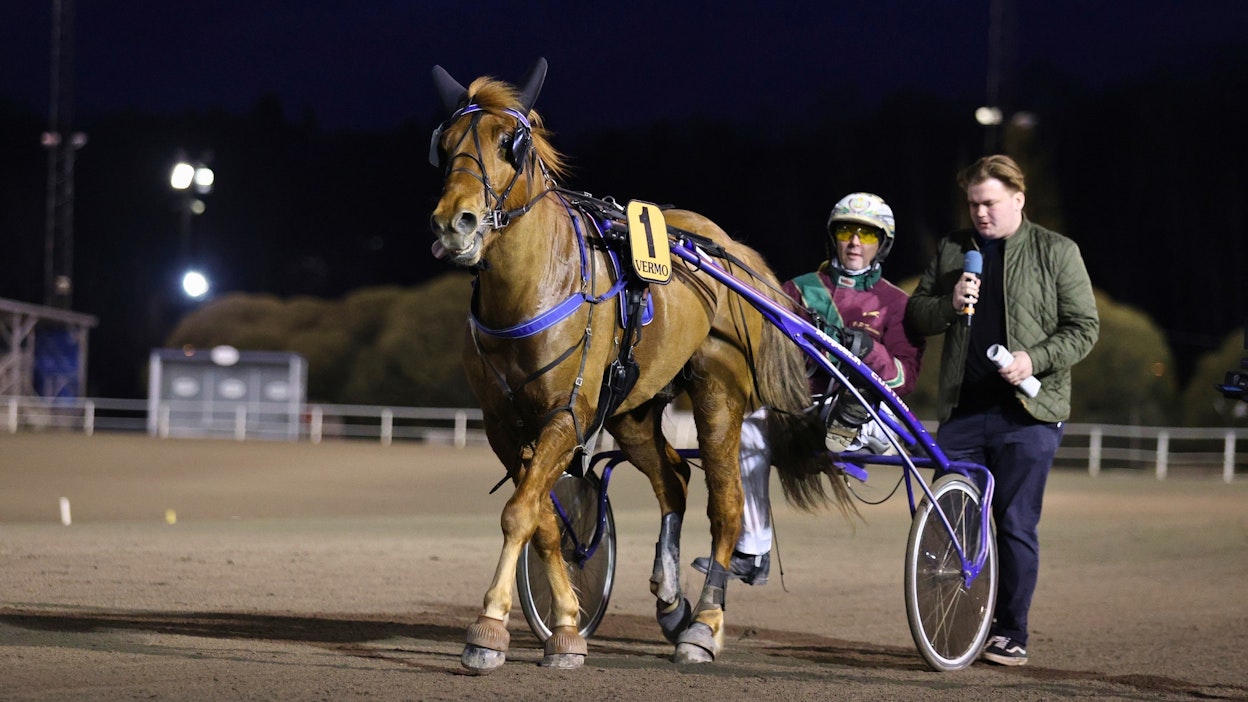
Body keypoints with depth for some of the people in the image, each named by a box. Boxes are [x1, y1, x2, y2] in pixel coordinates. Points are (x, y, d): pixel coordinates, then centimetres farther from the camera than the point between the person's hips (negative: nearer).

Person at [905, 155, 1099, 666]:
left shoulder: (1057, 253, 3)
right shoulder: (952, 250, 14)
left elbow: (1084, 327, 1)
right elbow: (914, 314, 15)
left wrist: (1036, 359, -14)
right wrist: (948, 305, -7)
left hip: (1027, 413, -4)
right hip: (962, 411, 4)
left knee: (1017, 526, -2)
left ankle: (1011, 633, 8)